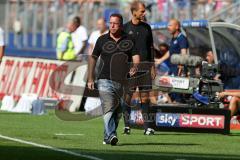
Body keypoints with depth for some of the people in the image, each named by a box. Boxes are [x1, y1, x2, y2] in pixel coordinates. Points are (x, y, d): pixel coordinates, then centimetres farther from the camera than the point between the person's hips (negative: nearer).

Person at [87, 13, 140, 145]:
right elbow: (93, 58, 16)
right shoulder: (102, 40, 7)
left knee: (118, 112, 7)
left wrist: (135, 67, -22)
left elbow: (136, 58, 2)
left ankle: (107, 137, 21)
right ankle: (111, 136, -31)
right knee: (108, 107, -20)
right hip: (105, 80, -2)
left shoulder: (129, 40, 7)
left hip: (123, 82, 2)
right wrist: (90, 78, 11)